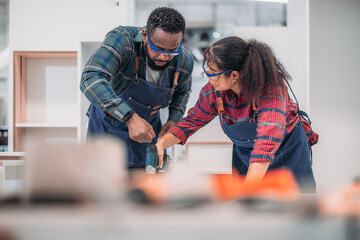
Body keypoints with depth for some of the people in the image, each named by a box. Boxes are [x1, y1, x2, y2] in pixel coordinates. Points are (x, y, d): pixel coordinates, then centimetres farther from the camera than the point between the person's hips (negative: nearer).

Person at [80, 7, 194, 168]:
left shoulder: (184, 62, -15)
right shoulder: (122, 39, -31)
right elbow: (91, 79, -46)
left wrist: (173, 120, -11)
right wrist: (130, 117, -54)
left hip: (148, 128, 3)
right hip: (107, 125, -3)